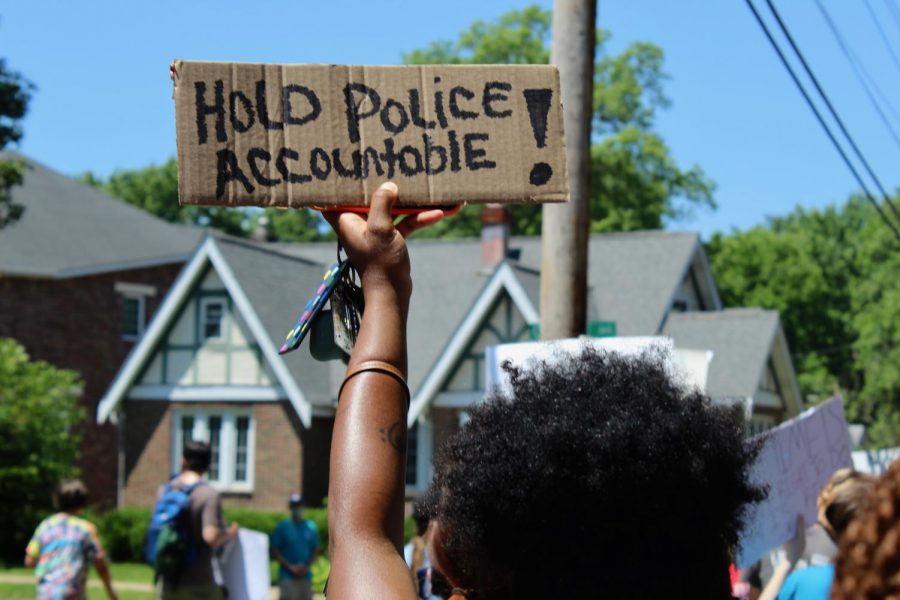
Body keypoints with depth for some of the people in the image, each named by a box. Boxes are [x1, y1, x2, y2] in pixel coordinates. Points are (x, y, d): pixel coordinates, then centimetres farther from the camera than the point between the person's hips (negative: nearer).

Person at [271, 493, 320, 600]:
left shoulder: (310, 527, 9)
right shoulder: (282, 527, -1)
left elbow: (315, 550, 12)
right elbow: (275, 552, -3)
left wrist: (307, 567, -4)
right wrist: (291, 567, -11)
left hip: (305, 575, 4)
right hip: (287, 577, -4)